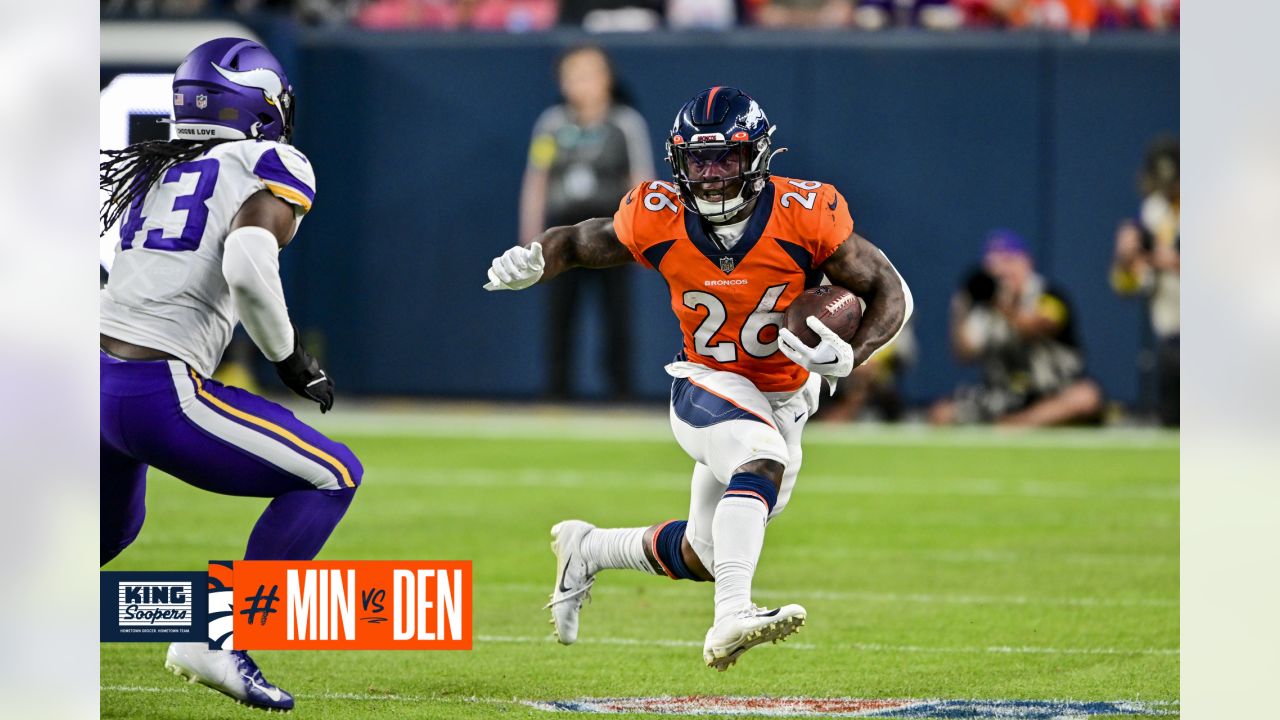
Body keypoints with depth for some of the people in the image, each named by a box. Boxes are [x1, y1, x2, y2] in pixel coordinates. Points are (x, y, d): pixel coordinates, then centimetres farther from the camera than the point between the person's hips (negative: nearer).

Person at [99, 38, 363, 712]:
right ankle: (219, 639, -6)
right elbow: (247, 270, -19)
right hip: (155, 393, -8)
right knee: (332, 477, 4)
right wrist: (291, 359, -5)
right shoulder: (271, 168, -3)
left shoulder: (152, 168, 18)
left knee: (111, 533, 33)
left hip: (96, 372, 8)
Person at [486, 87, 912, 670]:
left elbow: (890, 294, -11)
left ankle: (586, 549, 39)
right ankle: (732, 619, -46)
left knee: (703, 557, 13)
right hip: (707, 385, -3)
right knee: (762, 462, -36)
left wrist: (849, 356, -29)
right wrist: (532, 262, -20)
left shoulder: (805, 216, -19)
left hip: (784, 401, 3)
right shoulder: (658, 218, -15)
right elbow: (578, 243, 2)